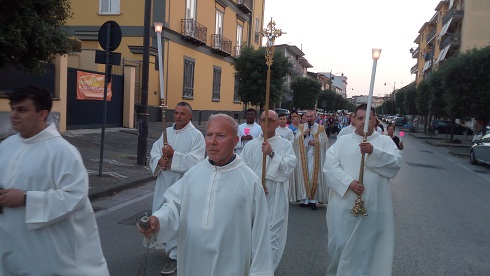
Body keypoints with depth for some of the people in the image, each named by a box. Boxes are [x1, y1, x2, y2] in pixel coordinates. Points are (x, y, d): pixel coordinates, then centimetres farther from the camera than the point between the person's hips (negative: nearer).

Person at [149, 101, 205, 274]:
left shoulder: (196, 135, -8)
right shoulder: (167, 132, 10)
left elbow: (196, 161, -18)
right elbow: (154, 152, 6)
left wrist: (173, 155, -26)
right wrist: (159, 160, -16)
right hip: (164, 182, 6)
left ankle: (174, 255, 13)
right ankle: (167, 245, 39)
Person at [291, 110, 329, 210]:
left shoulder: (320, 128, 4)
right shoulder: (301, 127, 12)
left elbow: (325, 141, 1)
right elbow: (296, 139, 6)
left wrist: (316, 142, -12)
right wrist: (303, 134, -9)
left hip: (314, 156, -2)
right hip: (303, 155, 2)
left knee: (314, 176, -6)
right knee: (304, 175, 1)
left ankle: (313, 199, 0)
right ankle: (304, 198, 7)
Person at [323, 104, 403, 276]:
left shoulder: (385, 141, 7)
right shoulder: (342, 141, 6)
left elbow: (396, 163, -9)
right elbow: (329, 167, -4)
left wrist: (374, 152, -23)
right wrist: (348, 182, -18)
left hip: (373, 206, 0)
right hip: (344, 205, 0)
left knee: (368, 247, 6)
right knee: (341, 245, 6)